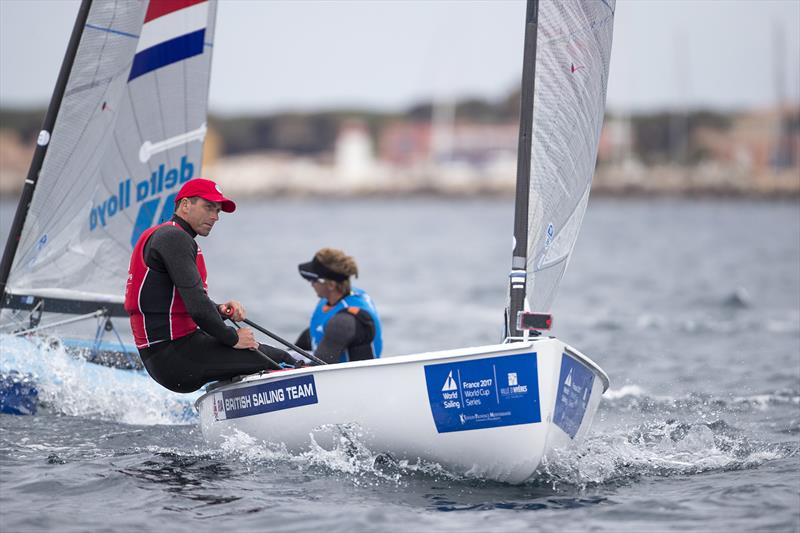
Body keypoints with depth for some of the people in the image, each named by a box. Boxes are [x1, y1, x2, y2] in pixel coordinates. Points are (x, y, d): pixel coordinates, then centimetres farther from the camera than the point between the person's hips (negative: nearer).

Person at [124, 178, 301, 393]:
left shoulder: (161, 236, 23)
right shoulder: (174, 237, -11)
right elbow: (196, 306, -21)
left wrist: (219, 310, 3)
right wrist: (233, 338, -9)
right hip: (172, 354, -11)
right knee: (278, 359, -13)